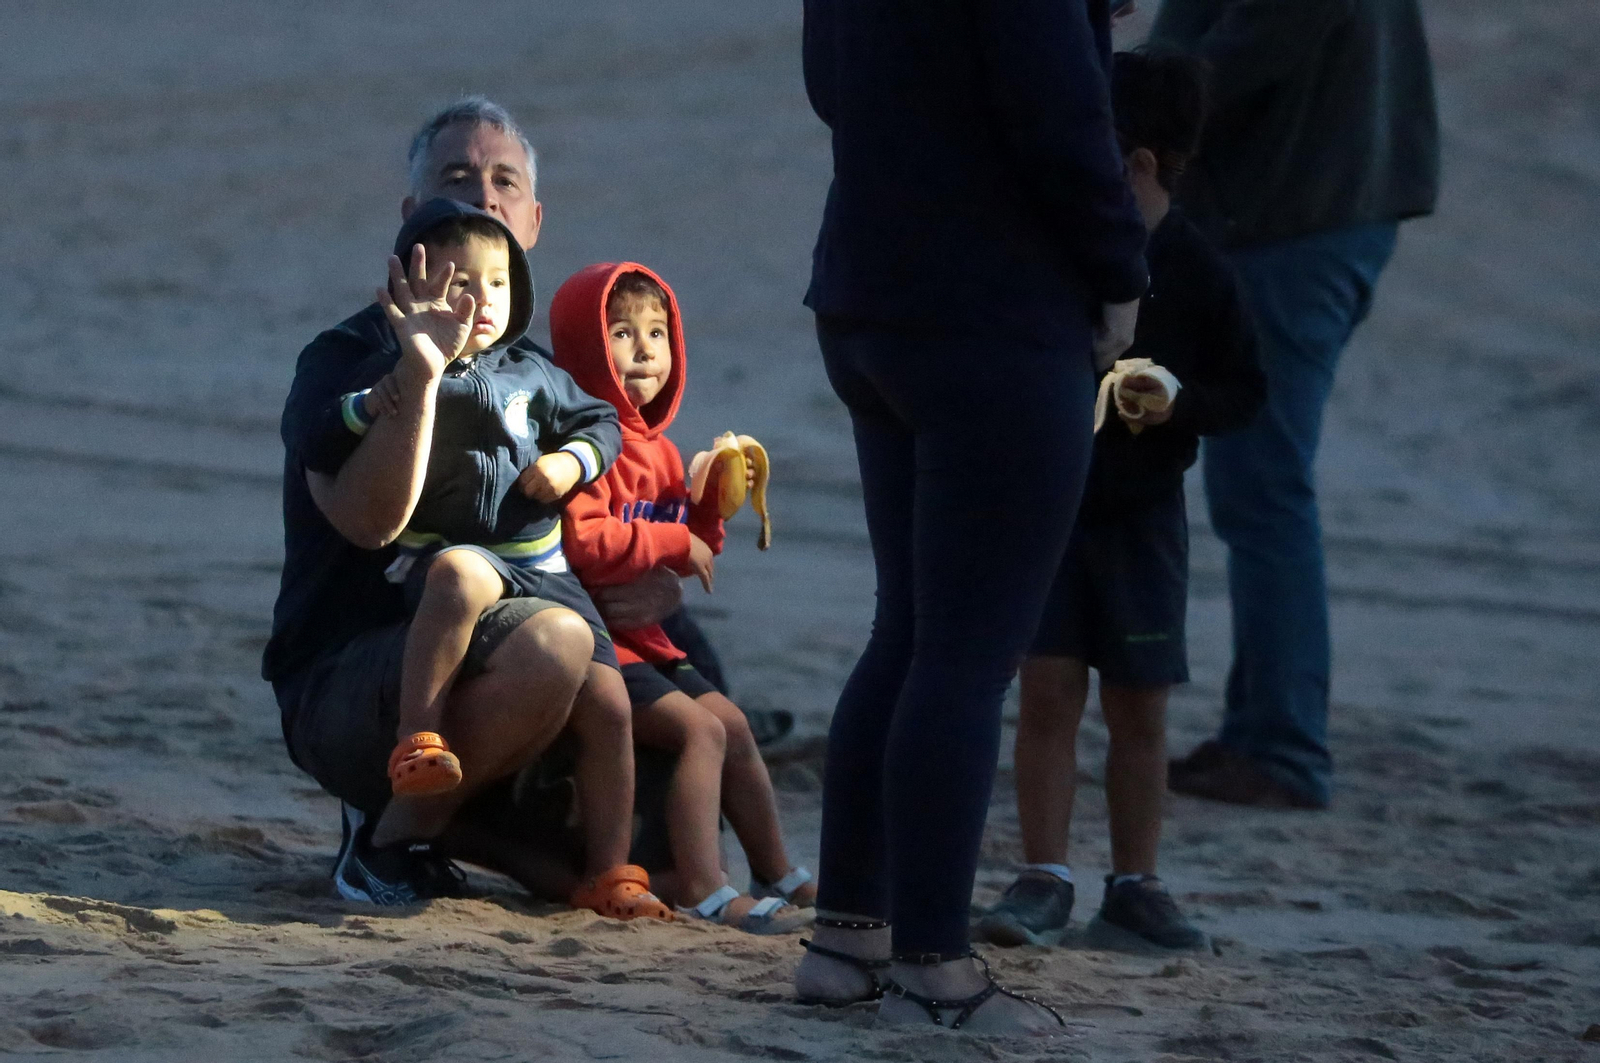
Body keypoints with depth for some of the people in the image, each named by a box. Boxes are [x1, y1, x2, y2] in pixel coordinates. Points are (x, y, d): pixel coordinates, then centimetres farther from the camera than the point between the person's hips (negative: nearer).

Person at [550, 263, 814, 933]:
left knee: (732, 726, 10)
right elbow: (579, 543, -28)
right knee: (700, 729, -20)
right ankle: (701, 892, -24)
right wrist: (674, 544, -20)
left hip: (643, 640, 10)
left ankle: (777, 873, 20)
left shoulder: (657, 449, 16)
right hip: (595, 639, -10)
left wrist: (710, 506, 2)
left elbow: (686, 551, 21)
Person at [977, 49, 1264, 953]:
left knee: (1139, 706, 6)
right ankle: (1045, 879, 2)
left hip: (1141, 513, -1)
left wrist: (1178, 405, -19)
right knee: (1048, 690, -4)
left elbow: (1245, 390, -3)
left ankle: (1135, 882, 17)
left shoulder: (1194, 272, -9)